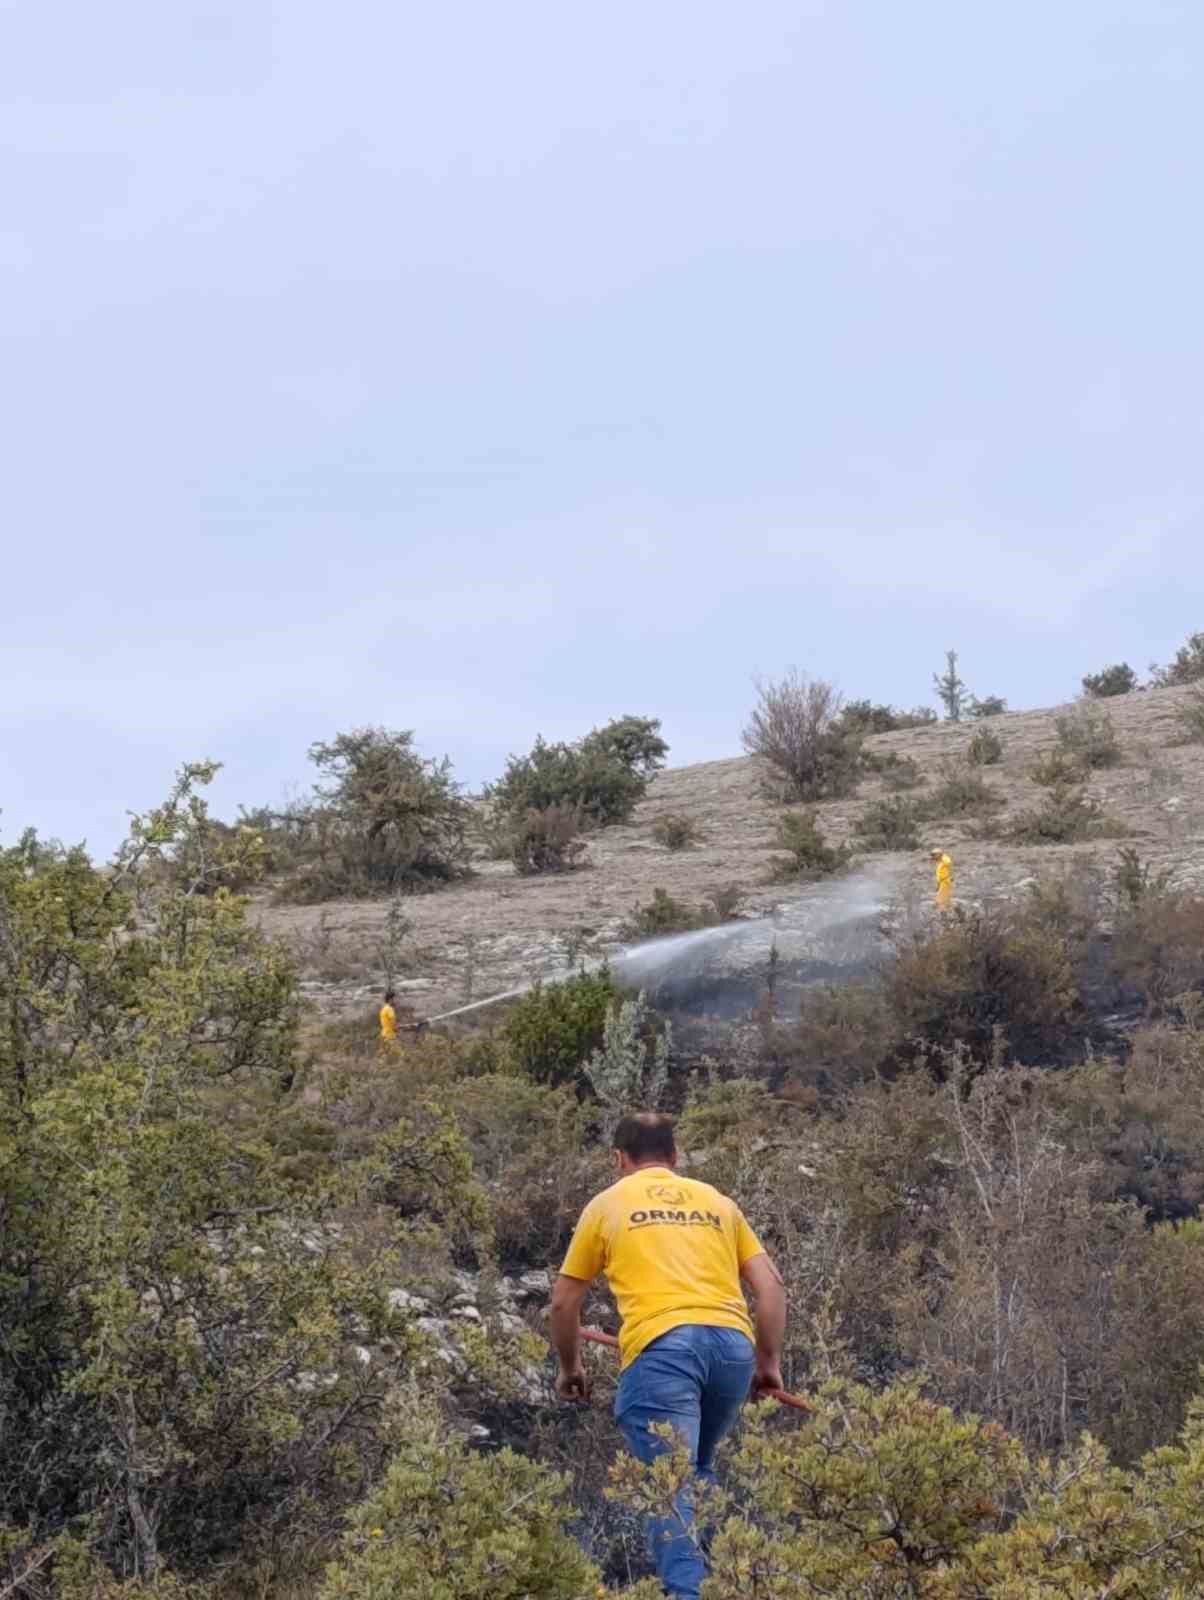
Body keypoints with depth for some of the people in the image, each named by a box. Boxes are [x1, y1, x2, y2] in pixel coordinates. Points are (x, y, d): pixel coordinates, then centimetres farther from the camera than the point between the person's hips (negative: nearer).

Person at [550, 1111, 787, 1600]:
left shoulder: (607, 1204, 19)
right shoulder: (717, 1201, 26)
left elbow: (563, 1302, 21)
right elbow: (771, 1285, 19)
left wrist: (570, 1369, 34)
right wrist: (769, 1362, 25)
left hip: (661, 1346, -4)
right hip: (733, 1343, 4)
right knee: (698, 1471, 23)